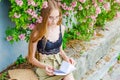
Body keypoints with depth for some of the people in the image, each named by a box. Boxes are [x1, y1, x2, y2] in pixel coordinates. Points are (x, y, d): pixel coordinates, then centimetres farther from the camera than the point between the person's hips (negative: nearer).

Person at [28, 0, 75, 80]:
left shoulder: (61, 28, 0)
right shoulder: (37, 32, -16)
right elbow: (31, 58, -7)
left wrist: (66, 58, -4)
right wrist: (44, 66, -24)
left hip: (59, 62, 5)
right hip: (45, 66, -5)